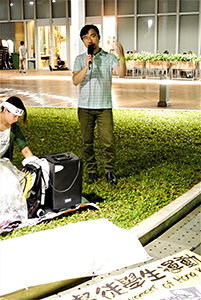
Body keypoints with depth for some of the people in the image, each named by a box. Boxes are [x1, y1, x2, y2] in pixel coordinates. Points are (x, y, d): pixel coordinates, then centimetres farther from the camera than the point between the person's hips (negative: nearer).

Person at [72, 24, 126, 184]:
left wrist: (122, 58, -33)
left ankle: (110, 171, 13)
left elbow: (121, 73, -15)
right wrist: (86, 67, -20)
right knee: (87, 142, 8)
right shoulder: (80, 59, 6)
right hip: (85, 107, 2)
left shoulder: (109, 57, 2)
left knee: (109, 141, -4)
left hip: (104, 106, -2)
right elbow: (75, 81, -6)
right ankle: (92, 170, 23)